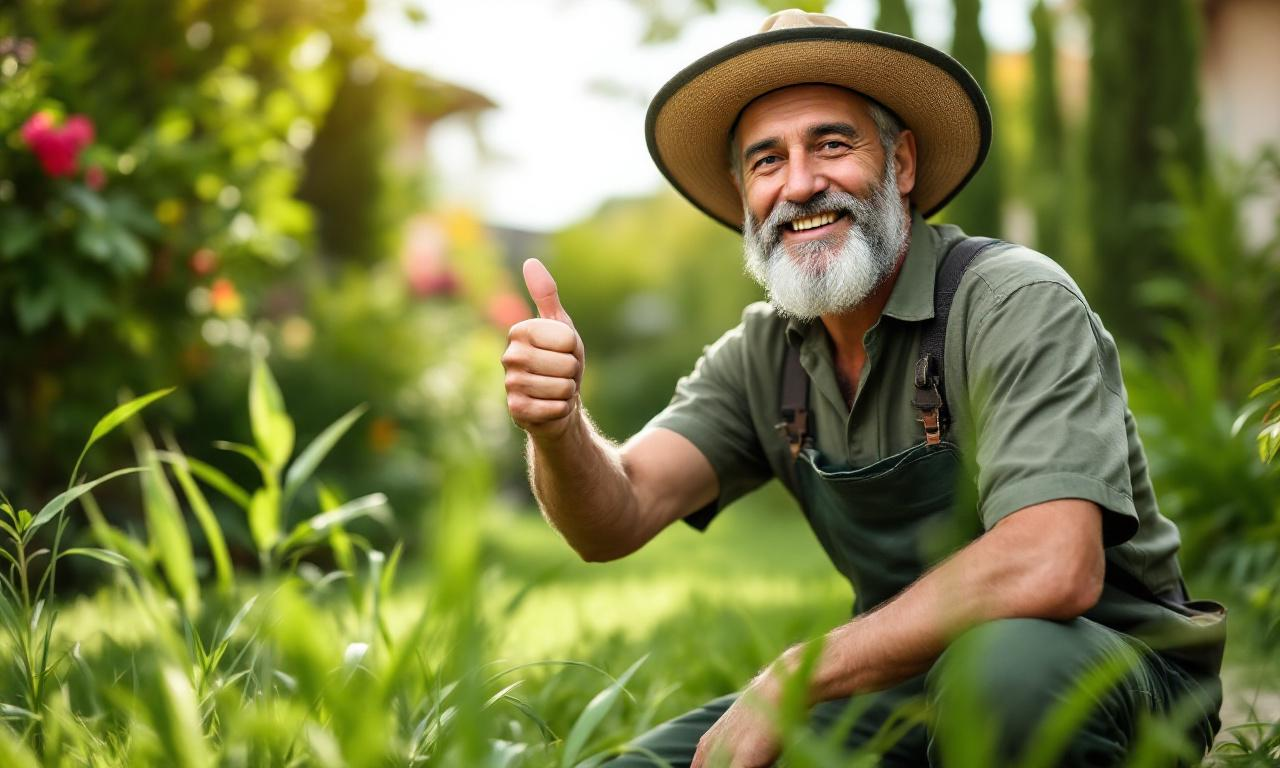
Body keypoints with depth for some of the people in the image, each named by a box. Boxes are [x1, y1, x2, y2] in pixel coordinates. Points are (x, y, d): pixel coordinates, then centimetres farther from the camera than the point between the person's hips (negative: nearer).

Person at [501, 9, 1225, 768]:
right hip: (908, 684, 6)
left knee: (1004, 660, -40)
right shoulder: (763, 356, 2)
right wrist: (558, 424, -33)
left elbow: (1051, 569, -33)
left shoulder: (1015, 303, -19)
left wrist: (794, 679, -27)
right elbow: (617, 518, -9)